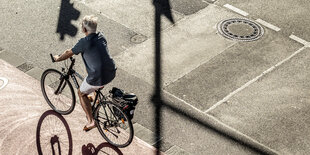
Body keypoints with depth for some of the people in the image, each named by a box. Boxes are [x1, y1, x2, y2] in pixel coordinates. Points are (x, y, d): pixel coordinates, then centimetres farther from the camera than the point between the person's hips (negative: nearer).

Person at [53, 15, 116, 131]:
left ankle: (90, 121, 16)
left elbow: (69, 53, 3)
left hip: (98, 79, -6)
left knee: (81, 93, 21)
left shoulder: (84, 42, -12)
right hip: (112, 74, 6)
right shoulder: (101, 37, 5)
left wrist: (58, 59, 22)